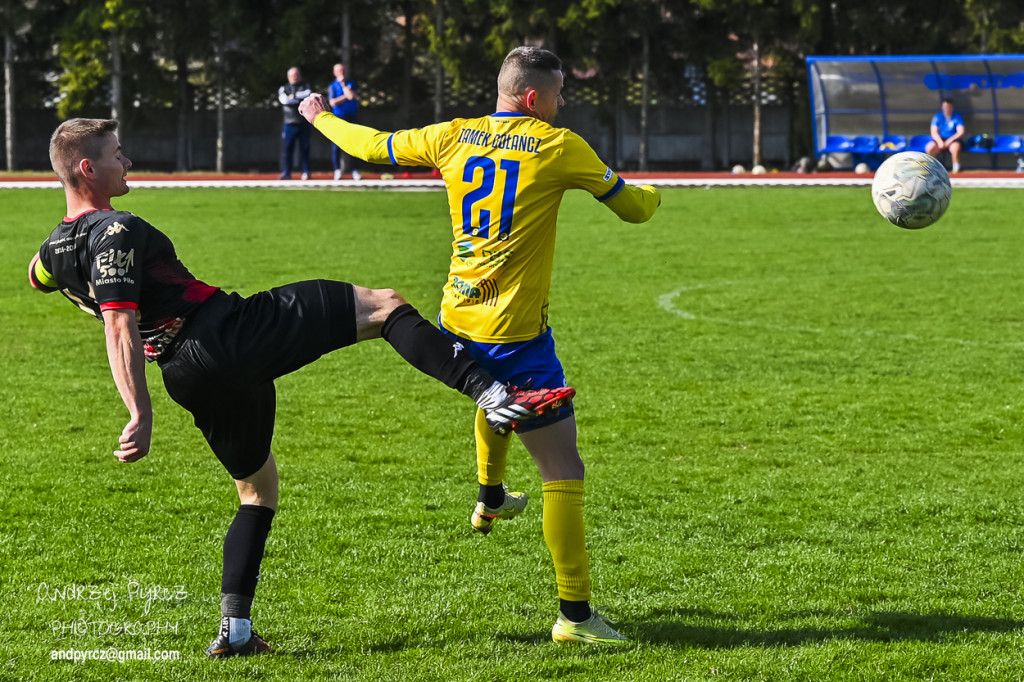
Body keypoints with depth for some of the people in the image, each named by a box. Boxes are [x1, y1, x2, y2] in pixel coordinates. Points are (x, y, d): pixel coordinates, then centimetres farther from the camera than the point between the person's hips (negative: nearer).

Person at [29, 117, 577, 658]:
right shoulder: (116, 231, -15)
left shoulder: (55, 249, 10)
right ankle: (492, 395, -20)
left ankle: (234, 628, 16)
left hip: (191, 381, 9)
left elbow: (37, 274, 36)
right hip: (233, 334, -9)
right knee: (383, 306, -3)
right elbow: (120, 328, -25)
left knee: (258, 488, 27)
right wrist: (140, 416, -30)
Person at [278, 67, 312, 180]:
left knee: (304, 148, 0)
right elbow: (284, 100, -9)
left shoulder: (305, 87, 14)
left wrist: (294, 95, -7)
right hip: (289, 123, 0)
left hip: (303, 123, 0)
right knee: (286, 148, -6)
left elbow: (309, 94, -9)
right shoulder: (283, 89, 12)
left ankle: (306, 172, 4)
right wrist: (300, 99, -5)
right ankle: (286, 173, -5)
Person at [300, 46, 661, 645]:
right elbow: (634, 208, 1)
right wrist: (651, 194, 26)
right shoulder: (560, 147, -9)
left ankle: (491, 499, 59)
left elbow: (372, 146, 18)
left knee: (494, 392, 42)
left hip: (458, 321, 7)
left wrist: (321, 117, 38)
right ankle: (575, 613, -6)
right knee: (565, 471, -3)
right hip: (516, 331, -7)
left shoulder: (452, 138, 4)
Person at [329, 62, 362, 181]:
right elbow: (333, 102, -6)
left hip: (351, 117, 1)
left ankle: (354, 171, -2)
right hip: (338, 118, -1)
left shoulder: (351, 84, 12)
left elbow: (351, 96, -7)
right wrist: (347, 96, -5)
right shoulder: (333, 86, 7)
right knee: (337, 145, -3)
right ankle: (337, 170, 3)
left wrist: (343, 84, -3)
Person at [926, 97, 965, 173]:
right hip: (939, 139, 2)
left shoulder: (957, 117, -1)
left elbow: (960, 132, -8)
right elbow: (934, 132, -1)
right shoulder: (937, 117, 4)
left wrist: (950, 140, -20)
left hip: (953, 139, -2)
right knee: (929, 148, -29)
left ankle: (956, 167, -14)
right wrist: (940, 141, -19)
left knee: (955, 147, -38)